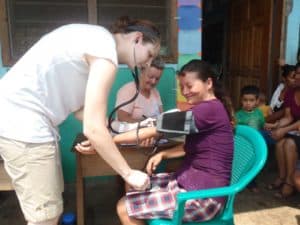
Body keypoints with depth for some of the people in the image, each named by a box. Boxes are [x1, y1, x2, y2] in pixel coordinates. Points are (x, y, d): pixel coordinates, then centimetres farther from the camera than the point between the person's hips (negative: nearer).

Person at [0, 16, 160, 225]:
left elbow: (77, 103, 11)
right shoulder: (106, 53, -17)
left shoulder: (99, 38, 12)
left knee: (53, 196, 19)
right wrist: (128, 173, -11)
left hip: (22, 116, 10)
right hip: (22, 120, -10)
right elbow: (93, 129, -21)